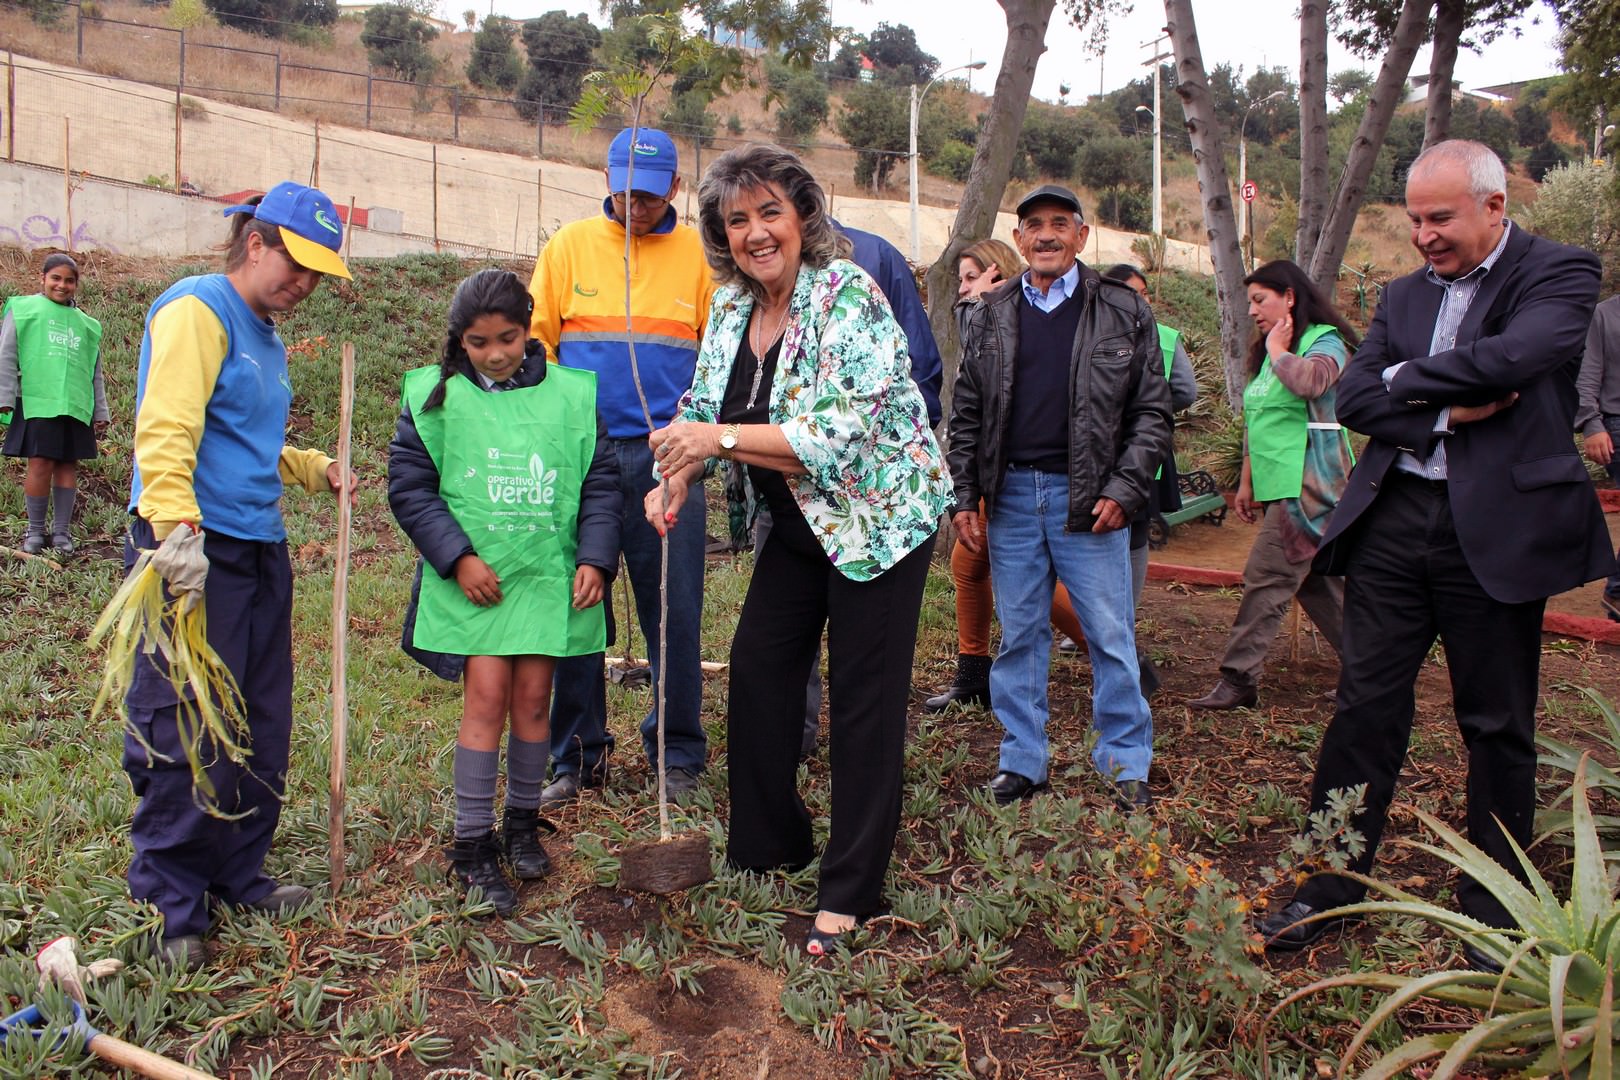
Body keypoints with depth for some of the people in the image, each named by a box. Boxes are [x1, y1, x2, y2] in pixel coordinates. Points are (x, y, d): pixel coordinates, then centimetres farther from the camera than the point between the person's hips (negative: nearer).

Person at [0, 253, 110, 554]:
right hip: (37, 402, -3)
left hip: (76, 406, 3)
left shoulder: (86, 324, 17)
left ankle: (61, 531, 13)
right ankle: (36, 530, 8)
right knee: (41, 463, -7)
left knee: (68, 465, 4)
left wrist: (101, 412, 18)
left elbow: (95, 373, 20)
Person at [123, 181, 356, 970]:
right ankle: (169, 905, 10)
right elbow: (165, 430, -21)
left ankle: (237, 877, 26)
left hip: (260, 551, 9)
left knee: (262, 732, 13)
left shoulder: (266, 338, 20)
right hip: (192, 551, -9)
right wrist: (178, 529, -33)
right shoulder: (197, 309, -7)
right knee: (183, 734, -3)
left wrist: (315, 470, 19)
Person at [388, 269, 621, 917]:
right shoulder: (435, 396, 0)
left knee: (533, 697, 7)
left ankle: (522, 822, 28)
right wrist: (457, 556, -9)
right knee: (487, 698, -6)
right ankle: (473, 845, 7)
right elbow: (409, 485, 0)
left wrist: (595, 558, -4)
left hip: (549, 576, 2)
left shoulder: (571, 394, 3)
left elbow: (601, 482, 6)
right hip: (475, 580, -2)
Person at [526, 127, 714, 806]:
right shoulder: (569, 246, 9)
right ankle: (578, 756, 20)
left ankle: (678, 755, 17)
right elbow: (535, 344, 11)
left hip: (664, 457, -1)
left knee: (675, 612, 1)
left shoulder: (697, 253, 7)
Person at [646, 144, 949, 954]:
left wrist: (723, 440, -33)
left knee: (863, 701, -1)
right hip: (797, 526, 8)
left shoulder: (845, 293, -21)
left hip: (879, 518, -7)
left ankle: (850, 892, 14)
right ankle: (767, 842, 32)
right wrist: (677, 479, -10)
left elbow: (851, 429, -30)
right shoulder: (732, 305, 2)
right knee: (757, 668, 12)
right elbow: (704, 407, 10)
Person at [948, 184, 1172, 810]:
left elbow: (1152, 411, 1)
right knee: (1019, 635, 9)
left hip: (1088, 499, -2)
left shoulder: (1123, 312, 3)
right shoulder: (989, 317, 10)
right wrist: (965, 496, 3)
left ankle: (1126, 763, 17)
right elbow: (965, 414, 10)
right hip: (1011, 495, 3)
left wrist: (1124, 491, -9)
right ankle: (1023, 760, 21)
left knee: (1111, 636, 2)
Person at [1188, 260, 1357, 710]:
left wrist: (1277, 350, -15)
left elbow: (1311, 381, -32)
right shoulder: (1268, 351, 18)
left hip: (1307, 487, -9)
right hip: (1280, 487, 9)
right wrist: (1248, 480, 20)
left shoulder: (1325, 341, -8)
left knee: (1266, 579, -10)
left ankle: (1238, 679, -6)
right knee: (1316, 583, 13)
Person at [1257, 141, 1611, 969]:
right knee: (1365, 709, 5)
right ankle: (1327, 890, 16)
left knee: (1499, 727, 9)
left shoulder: (1558, 273, -2)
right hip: (1393, 526, 4)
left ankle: (1493, 915, 26)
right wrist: (1448, 411, -12)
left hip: (1498, 529, -3)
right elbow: (1353, 397, 3)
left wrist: (1407, 379, -7)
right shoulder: (1405, 293, 13)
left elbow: (1512, 357, -21)